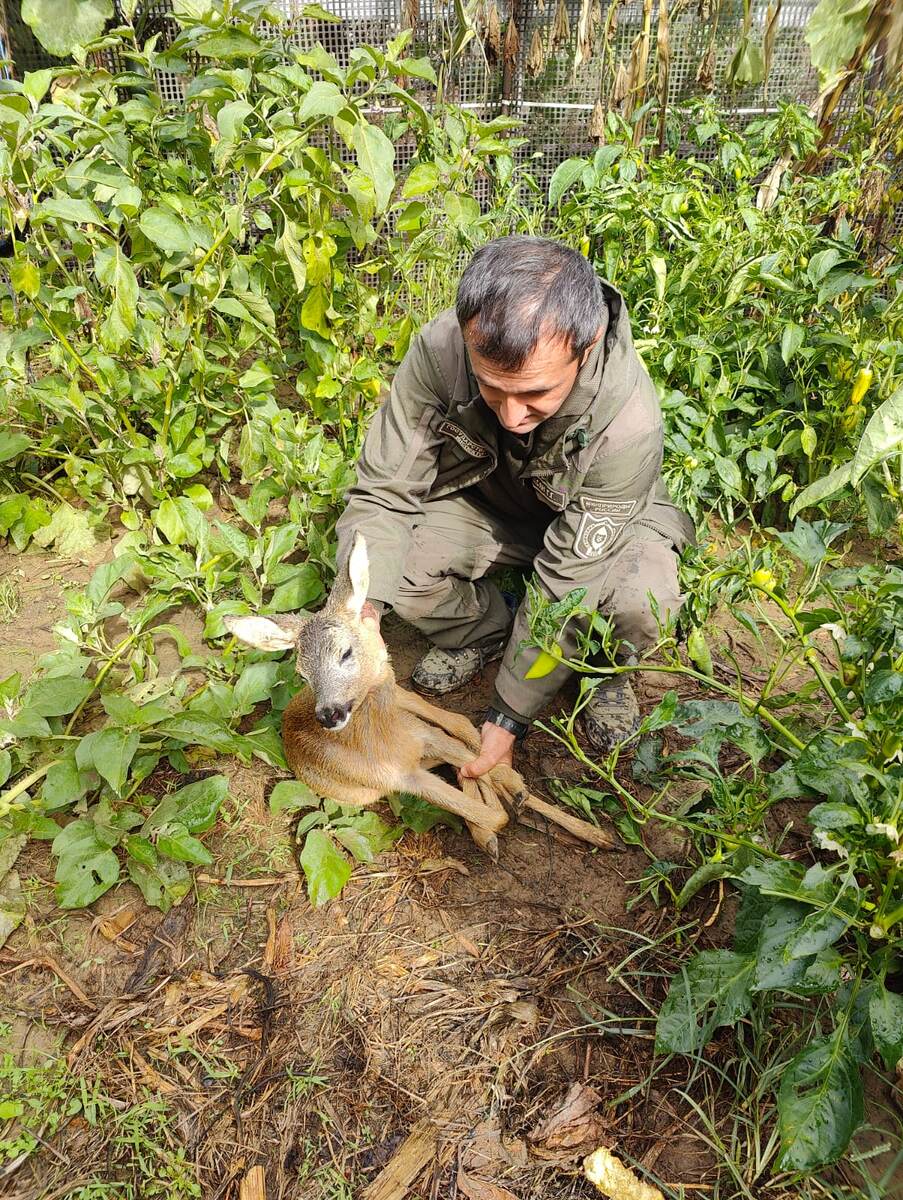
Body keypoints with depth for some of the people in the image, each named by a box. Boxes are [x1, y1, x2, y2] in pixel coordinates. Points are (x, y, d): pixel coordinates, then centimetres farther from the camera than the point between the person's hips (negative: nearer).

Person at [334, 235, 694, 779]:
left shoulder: (629, 421, -37)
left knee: (640, 603, -34)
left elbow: (566, 587, -31)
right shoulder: (439, 350, -32)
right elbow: (383, 493, -24)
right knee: (389, 552, -25)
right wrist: (358, 606, -42)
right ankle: (487, 629, 7)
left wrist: (508, 717, -27)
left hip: (605, 522, -2)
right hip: (485, 504, 3)